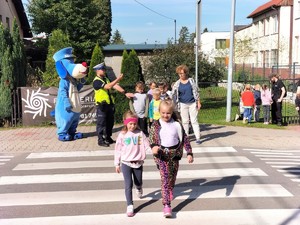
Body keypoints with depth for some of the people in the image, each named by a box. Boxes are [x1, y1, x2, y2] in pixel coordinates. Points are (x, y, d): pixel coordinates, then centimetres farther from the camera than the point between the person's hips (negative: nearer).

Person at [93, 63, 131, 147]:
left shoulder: (106, 79, 13)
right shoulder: (96, 81, -13)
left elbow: (115, 86, 2)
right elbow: (108, 86, -25)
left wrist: (125, 93, -9)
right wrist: (118, 79, -26)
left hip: (109, 104, 8)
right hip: (102, 105, -8)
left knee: (110, 122, 15)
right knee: (101, 123, -1)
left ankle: (108, 138, 28)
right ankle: (100, 140, 7)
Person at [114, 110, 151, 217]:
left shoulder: (140, 133, -2)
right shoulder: (122, 135, -3)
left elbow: (146, 145, -6)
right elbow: (118, 150, 2)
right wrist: (117, 164, 3)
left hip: (138, 162, 2)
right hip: (126, 163, -1)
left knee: (138, 182, 18)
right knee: (128, 185, -6)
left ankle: (139, 189, 55)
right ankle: (130, 206, 2)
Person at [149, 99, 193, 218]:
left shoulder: (177, 125, -1)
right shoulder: (155, 125, -4)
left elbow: (185, 139, 1)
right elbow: (151, 137, -5)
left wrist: (189, 153, -4)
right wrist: (153, 146, -27)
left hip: (174, 154, 3)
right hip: (162, 155, -3)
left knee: (173, 177, 19)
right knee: (165, 179, -11)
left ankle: (170, 192, 49)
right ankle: (166, 205, -13)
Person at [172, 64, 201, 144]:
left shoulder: (191, 81, 0)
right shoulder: (177, 84, 0)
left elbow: (196, 92, 1)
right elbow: (173, 95, 2)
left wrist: (198, 102, -1)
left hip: (192, 103, -1)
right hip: (183, 104, 1)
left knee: (194, 121, 1)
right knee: (185, 121, 7)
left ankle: (198, 138, 3)